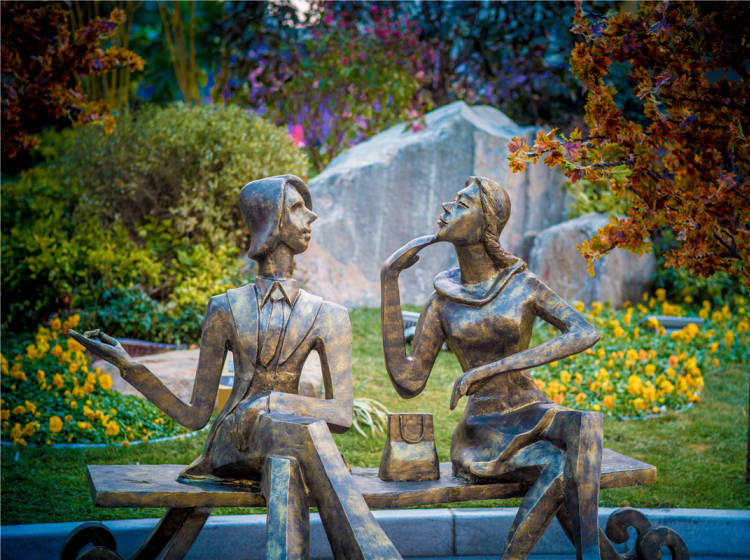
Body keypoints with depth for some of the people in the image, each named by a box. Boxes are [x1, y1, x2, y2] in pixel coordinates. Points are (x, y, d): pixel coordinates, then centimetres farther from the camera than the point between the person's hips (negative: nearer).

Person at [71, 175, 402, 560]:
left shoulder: (328, 317, 9)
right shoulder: (225, 309, 9)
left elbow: (343, 414, -2)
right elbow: (195, 415, 9)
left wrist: (273, 402, -18)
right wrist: (126, 364, 0)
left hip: (287, 447, 1)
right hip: (231, 446, -1)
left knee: (283, 465, -40)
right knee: (308, 430, -37)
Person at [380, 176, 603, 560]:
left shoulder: (524, 285, 0)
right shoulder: (442, 301, 4)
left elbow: (586, 333, -16)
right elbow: (408, 382, -5)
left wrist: (492, 368, -25)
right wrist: (389, 278, -5)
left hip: (535, 416, 1)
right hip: (482, 433, 0)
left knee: (584, 427, -36)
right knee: (557, 467, -33)